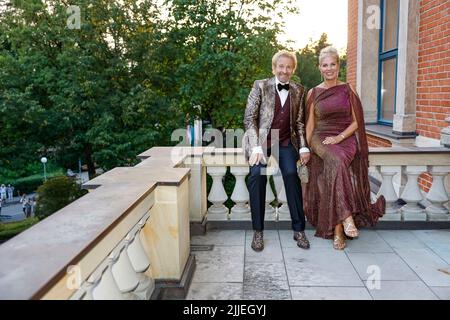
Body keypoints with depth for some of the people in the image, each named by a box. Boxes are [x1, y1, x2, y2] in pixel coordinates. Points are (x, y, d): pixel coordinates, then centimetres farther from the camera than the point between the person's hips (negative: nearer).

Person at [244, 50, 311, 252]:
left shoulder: (298, 91, 10)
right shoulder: (260, 86, 1)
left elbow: (299, 122, 14)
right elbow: (249, 118, -5)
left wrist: (303, 147, 0)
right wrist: (256, 147, -16)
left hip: (286, 142, 2)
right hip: (260, 140, -2)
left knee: (291, 174, -24)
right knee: (257, 174, -27)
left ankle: (299, 229, -10)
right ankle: (258, 231, -14)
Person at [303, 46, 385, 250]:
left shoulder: (347, 90, 8)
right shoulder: (313, 93, 10)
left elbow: (356, 121, 6)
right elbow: (310, 124, 11)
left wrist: (339, 137, -10)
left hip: (345, 139, 0)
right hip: (321, 140, 0)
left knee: (337, 163, -31)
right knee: (336, 162, -35)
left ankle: (337, 230, -25)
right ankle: (347, 217, -35)